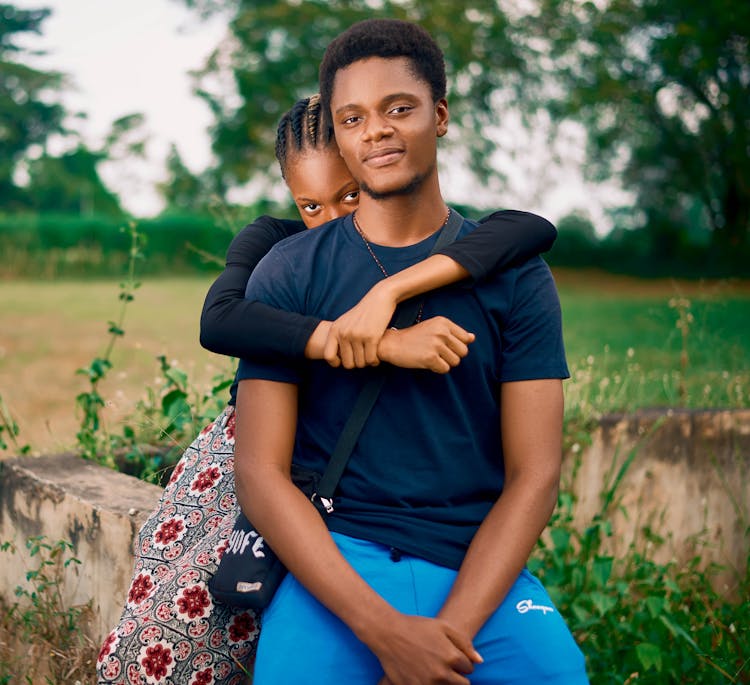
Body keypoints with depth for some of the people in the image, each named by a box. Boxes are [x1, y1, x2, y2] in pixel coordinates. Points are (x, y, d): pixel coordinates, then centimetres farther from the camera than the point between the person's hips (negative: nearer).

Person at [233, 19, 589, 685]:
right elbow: (259, 472, -3)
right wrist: (385, 630, -15)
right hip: (337, 565, 0)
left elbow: (534, 475, 1)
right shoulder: (287, 275, 4)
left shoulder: (514, 275, 6)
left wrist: (449, 631, -13)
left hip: (484, 572, 1)